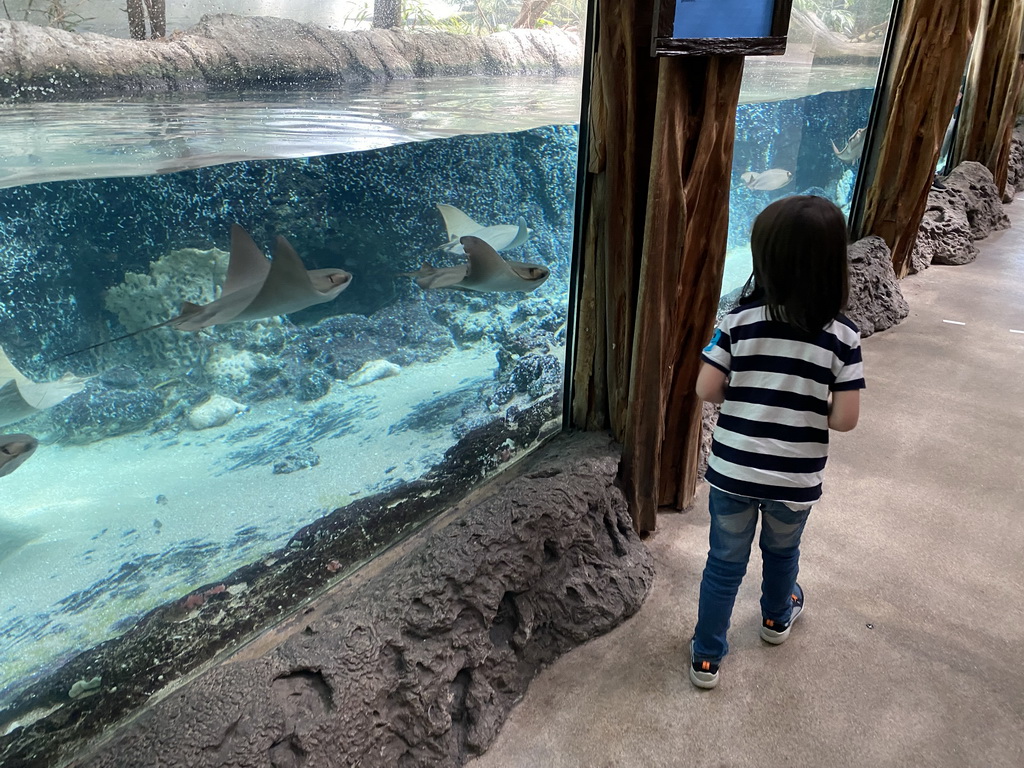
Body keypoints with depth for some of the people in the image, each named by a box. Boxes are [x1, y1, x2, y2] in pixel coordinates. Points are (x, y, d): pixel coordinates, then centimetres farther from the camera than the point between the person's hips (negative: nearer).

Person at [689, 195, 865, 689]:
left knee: (725, 562, 16)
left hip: (732, 471, -1)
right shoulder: (843, 336, -12)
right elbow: (845, 419, -13)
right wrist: (807, 409, 7)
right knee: (782, 552, 28)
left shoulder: (740, 320, -13)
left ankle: (706, 657, 28)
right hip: (795, 480, 1)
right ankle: (776, 617, 56)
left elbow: (706, 390, -11)